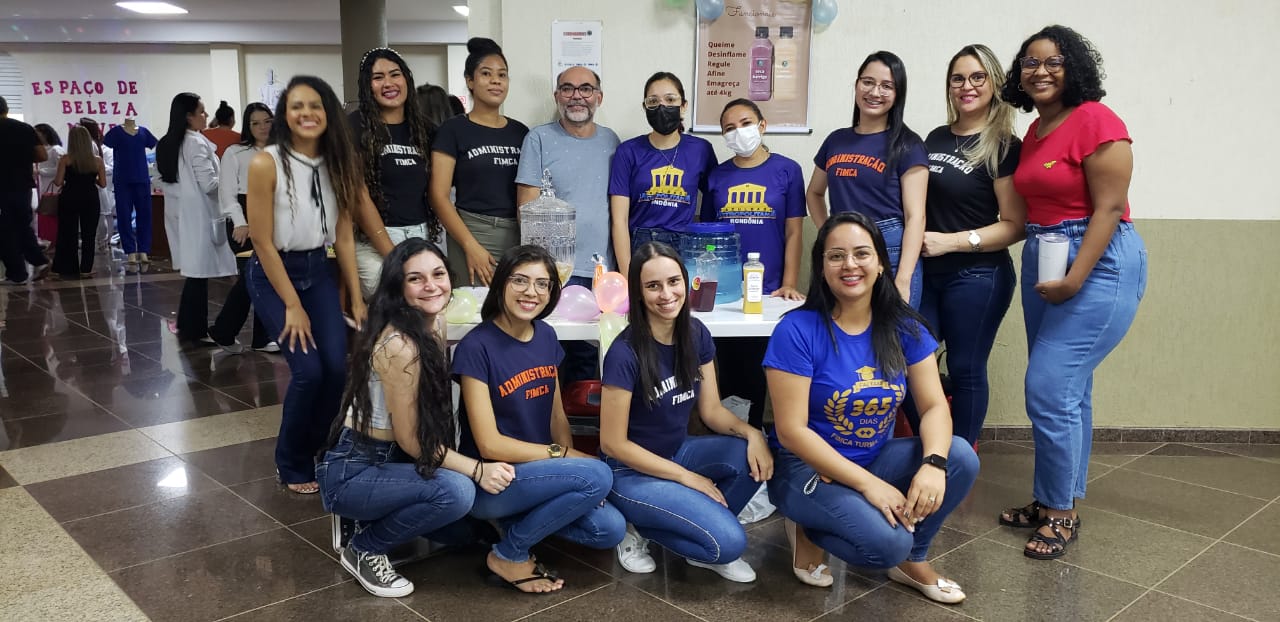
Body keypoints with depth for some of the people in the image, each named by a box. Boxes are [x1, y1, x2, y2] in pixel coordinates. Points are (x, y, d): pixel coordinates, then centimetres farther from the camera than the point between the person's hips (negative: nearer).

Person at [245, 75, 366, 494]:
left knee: (338, 367, -7)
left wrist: (357, 298, 1)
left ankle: (315, 450, 20)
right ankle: (291, 463, 13)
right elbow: (262, 242, -14)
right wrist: (292, 306, -13)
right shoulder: (265, 164, -16)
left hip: (319, 270, 5)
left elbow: (344, 236, 3)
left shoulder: (337, 163, 1)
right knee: (308, 370, -13)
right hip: (272, 274, -5)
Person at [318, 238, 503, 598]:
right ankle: (365, 550, -5)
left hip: (390, 460, 8)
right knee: (456, 491, -30)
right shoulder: (399, 346, -28)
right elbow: (412, 442, -20)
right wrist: (477, 469, -19)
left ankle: (382, 522, 19)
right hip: (351, 473, -8)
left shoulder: (435, 322, -2)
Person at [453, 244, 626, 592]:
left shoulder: (545, 336, 3)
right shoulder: (477, 346, -18)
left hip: (537, 472, 7)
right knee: (598, 476, -26)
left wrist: (572, 470, -7)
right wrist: (565, 456, -16)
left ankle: (516, 520, 9)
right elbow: (489, 445, -20)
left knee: (610, 531, -11)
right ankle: (508, 554, -6)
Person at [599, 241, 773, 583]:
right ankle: (641, 530, 3)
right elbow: (613, 444, -19)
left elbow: (711, 410, 2)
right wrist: (686, 477, -17)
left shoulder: (696, 334, -5)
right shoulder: (625, 353, -24)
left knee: (751, 457, -21)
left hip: (679, 451, 7)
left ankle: (707, 526, 1)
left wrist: (751, 432, -19)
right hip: (632, 472, -6)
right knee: (729, 542, -21)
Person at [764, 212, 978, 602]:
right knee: (886, 541, -29)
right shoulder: (797, 331, -19)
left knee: (961, 457, -19)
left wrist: (933, 463, -27)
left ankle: (912, 561, 5)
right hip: (807, 468, -5)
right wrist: (867, 484, -25)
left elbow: (934, 406, -5)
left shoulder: (904, 327, -3)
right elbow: (791, 432, -20)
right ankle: (808, 530, 4)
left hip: (876, 459, 6)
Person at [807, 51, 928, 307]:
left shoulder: (907, 145, -2)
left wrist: (903, 281, -17)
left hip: (891, 256, -4)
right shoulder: (836, 140, 11)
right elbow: (814, 193, 26)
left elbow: (915, 217, -9)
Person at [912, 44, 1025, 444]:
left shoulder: (1004, 148, -8)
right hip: (927, 273, 6)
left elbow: (1015, 226, -12)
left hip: (977, 277, -6)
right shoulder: (936, 139, 10)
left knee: (965, 371, 4)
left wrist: (952, 241, -18)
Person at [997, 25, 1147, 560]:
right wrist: (1044, 271, 10)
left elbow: (1109, 208, -17)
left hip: (1097, 264, -8)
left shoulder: (1096, 121, -13)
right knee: (1067, 391, 14)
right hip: (1041, 260, 8)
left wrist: (1075, 278, -21)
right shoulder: (1034, 131, 12)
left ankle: (1062, 513, 6)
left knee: (1050, 389, -10)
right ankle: (1053, 500, 24)